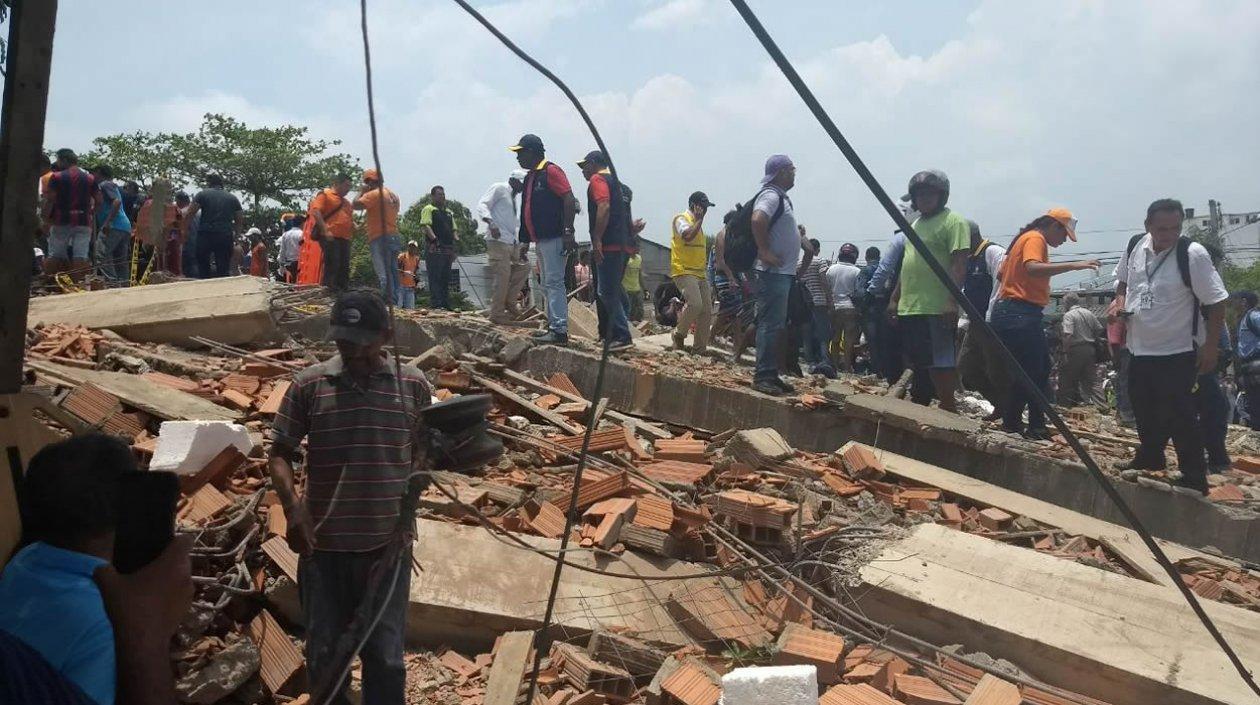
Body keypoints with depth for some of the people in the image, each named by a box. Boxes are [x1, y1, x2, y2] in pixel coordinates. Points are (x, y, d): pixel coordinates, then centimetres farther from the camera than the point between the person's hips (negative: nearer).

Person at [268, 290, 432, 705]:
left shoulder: (413, 385, -2)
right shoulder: (309, 384, -3)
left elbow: (425, 452, 8)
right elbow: (279, 453, 1)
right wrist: (293, 507, -15)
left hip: (387, 545, 0)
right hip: (322, 544, 1)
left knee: (385, 655, 10)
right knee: (323, 653, 14)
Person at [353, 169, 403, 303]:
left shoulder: (374, 194, -8)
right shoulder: (394, 196, 18)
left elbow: (356, 205, -15)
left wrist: (361, 192, -1)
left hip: (379, 238, -8)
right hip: (394, 237, 8)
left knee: (383, 274, -13)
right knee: (392, 272, 9)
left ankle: (386, 300, -19)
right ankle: (394, 301, 11)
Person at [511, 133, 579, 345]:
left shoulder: (551, 171, -9)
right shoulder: (530, 177, 19)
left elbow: (569, 200, -17)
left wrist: (568, 232, -23)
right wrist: (525, 241, 22)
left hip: (555, 238, -10)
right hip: (541, 239, 10)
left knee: (554, 282, -12)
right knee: (548, 285, 12)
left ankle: (560, 331, -13)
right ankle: (552, 325, 18)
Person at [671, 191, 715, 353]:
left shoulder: (698, 223, 23)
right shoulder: (681, 219, -4)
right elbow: (688, 236, -24)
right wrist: (699, 220, -13)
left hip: (700, 273, 9)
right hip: (684, 271, -9)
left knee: (707, 310, 2)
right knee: (694, 304, -25)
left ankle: (700, 350, 8)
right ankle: (679, 335, -3)